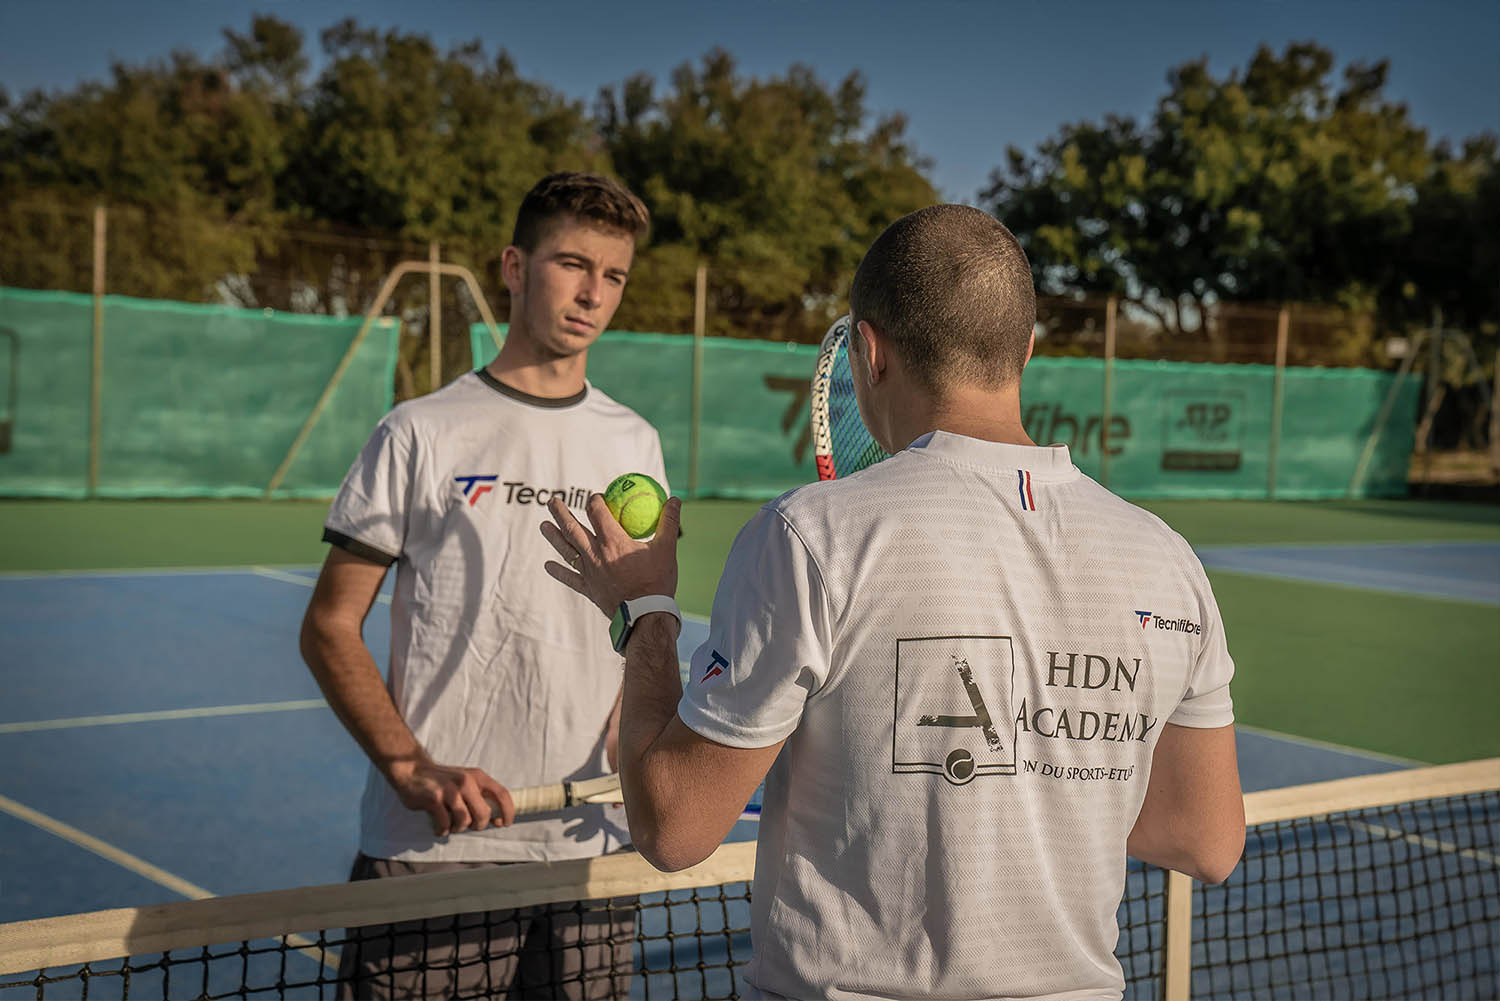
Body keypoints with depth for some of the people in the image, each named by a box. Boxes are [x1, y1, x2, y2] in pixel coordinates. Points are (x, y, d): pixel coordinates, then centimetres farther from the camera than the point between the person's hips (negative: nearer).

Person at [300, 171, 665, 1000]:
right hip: (430, 848, -3)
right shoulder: (424, 433, -1)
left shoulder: (635, 443, 11)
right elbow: (329, 628, -1)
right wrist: (412, 769, -14)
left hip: (590, 846, 4)